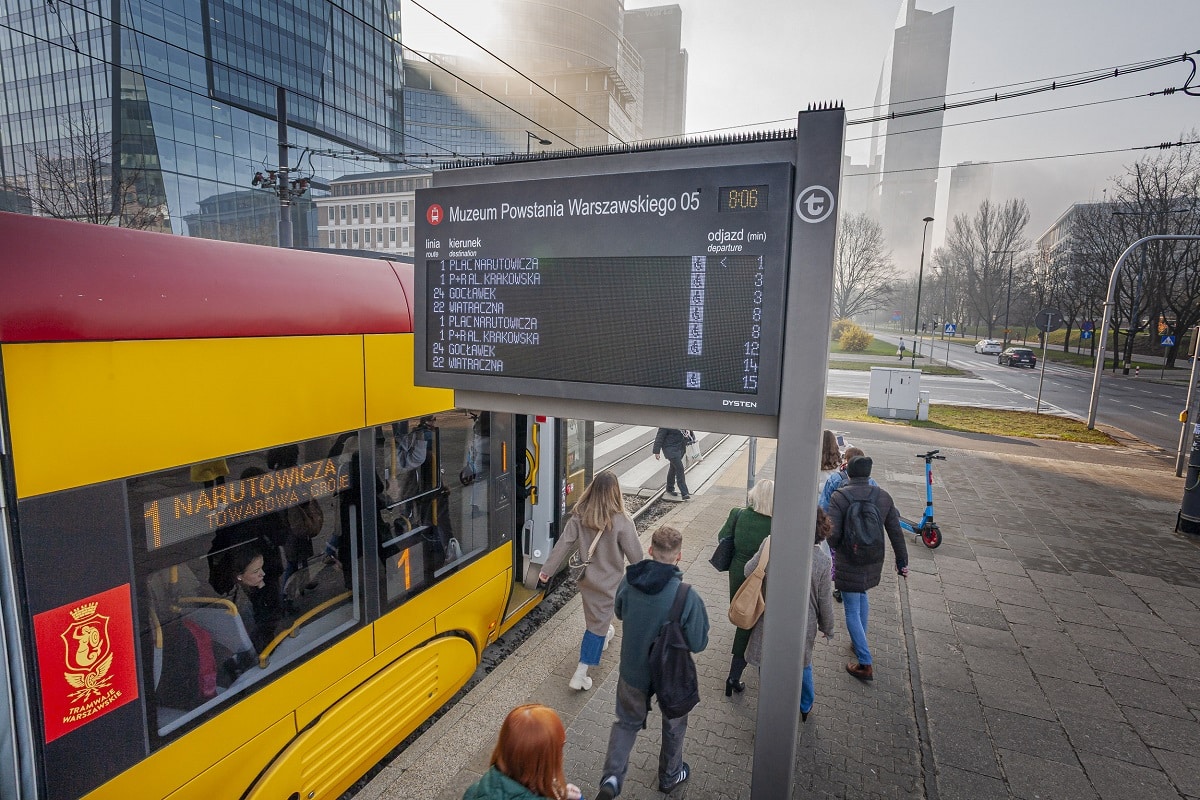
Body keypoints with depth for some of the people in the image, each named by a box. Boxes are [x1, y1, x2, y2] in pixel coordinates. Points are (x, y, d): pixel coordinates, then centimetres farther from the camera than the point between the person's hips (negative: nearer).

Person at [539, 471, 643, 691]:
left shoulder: (580, 516, -14)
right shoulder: (621, 521, -25)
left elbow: (563, 544, -9)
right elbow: (634, 553, -14)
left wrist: (547, 570, 0)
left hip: (586, 576, 5)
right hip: (608, 580, -5)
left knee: (594, 613, 30)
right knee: (598, 623, 6)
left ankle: (604, 635, 58)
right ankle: (580, 674, 6)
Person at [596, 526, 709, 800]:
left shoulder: (628, 582, -19)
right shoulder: (687, 596, -30)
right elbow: (698, 643, -18)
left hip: (633, 671, 2)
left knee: (627, 721, 26)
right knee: (674, 725, 27)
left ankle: (612, 777, 12)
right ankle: (670, 775, 47)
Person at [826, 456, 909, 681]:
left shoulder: (839, 496, -17)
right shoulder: (883, 497, -2)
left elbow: (833, 534, -20)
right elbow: (896, 532, 4)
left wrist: (830, 550, 2)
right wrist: (902, 561, 15)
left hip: (849, 563, -5)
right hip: (874, 562, 5)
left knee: (852, 611, 4)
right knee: (862, 595, 29)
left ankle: (866, 665, 6)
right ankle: (860, 641, 43)